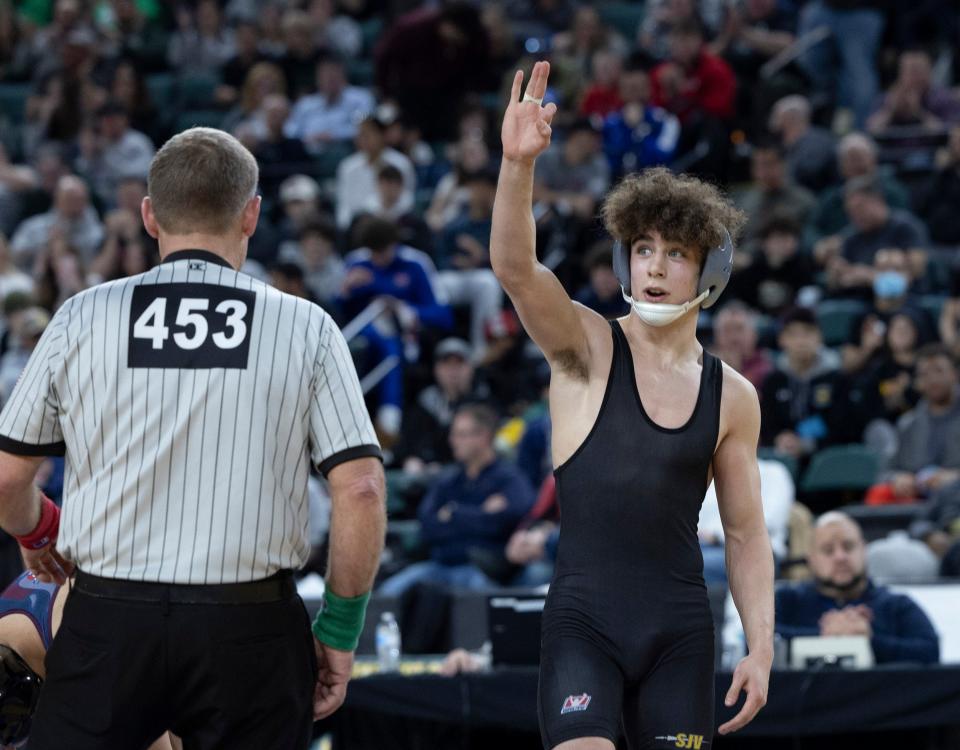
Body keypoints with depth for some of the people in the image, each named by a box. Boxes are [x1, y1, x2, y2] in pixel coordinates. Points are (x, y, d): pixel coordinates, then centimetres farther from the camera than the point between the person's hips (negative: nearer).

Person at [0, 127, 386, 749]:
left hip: (108, 623, 0)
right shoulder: (305, 329, 1)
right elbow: (360, 491, -4)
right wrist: (340, 629, 7)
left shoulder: (82, 319, 2)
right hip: (252, 628, 0)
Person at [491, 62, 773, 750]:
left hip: (681, 632, 3)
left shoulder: (732, 396, 8)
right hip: (583, 621, -3)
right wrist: (518, 166, -36)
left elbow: (747, 533, 13)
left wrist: (761, 647, 2)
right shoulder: (587, 349, 0)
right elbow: (514, 266, -19)